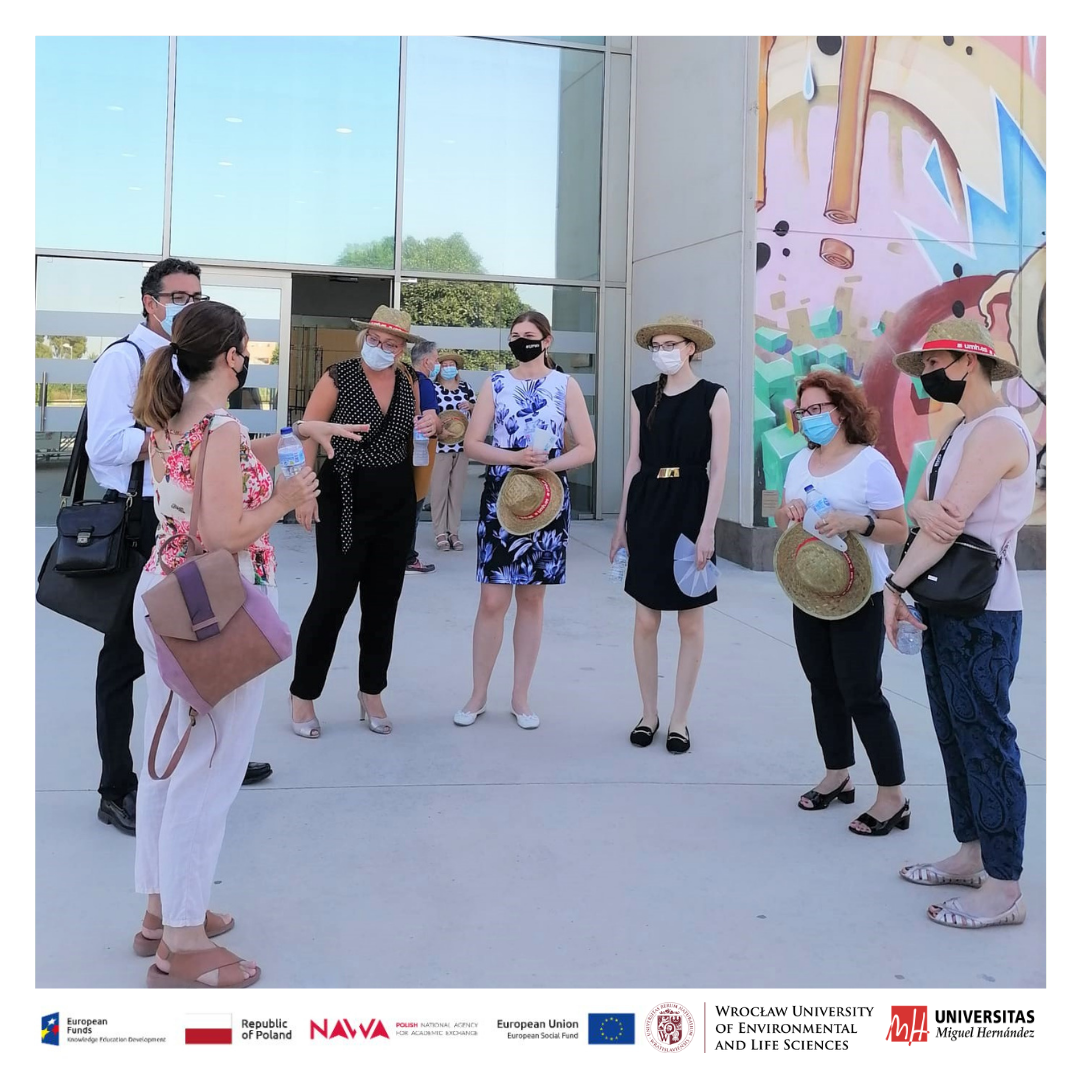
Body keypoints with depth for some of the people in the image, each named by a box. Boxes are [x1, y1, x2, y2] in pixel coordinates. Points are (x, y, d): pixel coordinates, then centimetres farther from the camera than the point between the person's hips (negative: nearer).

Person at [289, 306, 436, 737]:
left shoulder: (410, 384, 7)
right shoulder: (338, 377, -7)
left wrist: (429, 429, -2)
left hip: (397, 504, 5)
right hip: (345, 501, -5)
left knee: (384, 599, 10)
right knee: (333, 597, -4)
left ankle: (372, 694, 24)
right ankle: (302, 695, 11)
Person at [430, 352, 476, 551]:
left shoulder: (465, 387, 9)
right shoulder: (433, 389, -4)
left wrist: (471, 406, -4)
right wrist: (438, 431, -23)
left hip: (462, 445, 4)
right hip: (440, 445, -4)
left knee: (457, 489, 8)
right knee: (439, 488, -2)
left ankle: (454, 532, 14)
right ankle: (440, 533, 5)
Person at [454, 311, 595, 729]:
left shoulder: (565, 385, 4)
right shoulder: (495, 384, 5)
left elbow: (587, 448, 0)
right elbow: (471, 445, -1)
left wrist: (548, 465, -16)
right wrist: (515, 458, -17)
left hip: (547, 499, 1)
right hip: (500, 497, 0)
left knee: (532, 598, 8)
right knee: (492, 600, -2)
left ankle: (520, 696, 19)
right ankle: (478, 694, 12)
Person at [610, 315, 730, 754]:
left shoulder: (713, 396, -3)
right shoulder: (642, 397, 7)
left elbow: (718, 468, -6)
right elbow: (634, 461, 11)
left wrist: (708, 528, -13)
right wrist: (622, 522, 9)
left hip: (691, 507, -3)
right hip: (648, 508, 3)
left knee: (690, 622, 5)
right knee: (645, 620, 6)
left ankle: (679, 719, 17)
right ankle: (649, 713, 21)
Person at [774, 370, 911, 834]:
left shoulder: (871, 463, -11)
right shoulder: (800, 462, 9)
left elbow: (900, 530, -11)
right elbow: (782, 520, 17)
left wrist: (855, 522, -27)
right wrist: (788, 512, -6)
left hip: (856, 596, -7)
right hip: (806, 592, 7)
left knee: (862, 694, -5)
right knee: (823, 687, 13)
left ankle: (893, 798, 3)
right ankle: (837, 776, 28)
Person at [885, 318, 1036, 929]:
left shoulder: (998, 430, -15)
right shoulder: (962, 432, 17)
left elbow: (950, 522, -21)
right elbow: (925, 504, 6)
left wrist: (895, 585, -15)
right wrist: (924, 507, -18)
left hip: (981, 614, -10)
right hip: (946, 606, 10)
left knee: (986, 740, -6)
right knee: (957, 735, 15)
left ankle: (1005, 888, 1)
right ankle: (973, 853, 27)